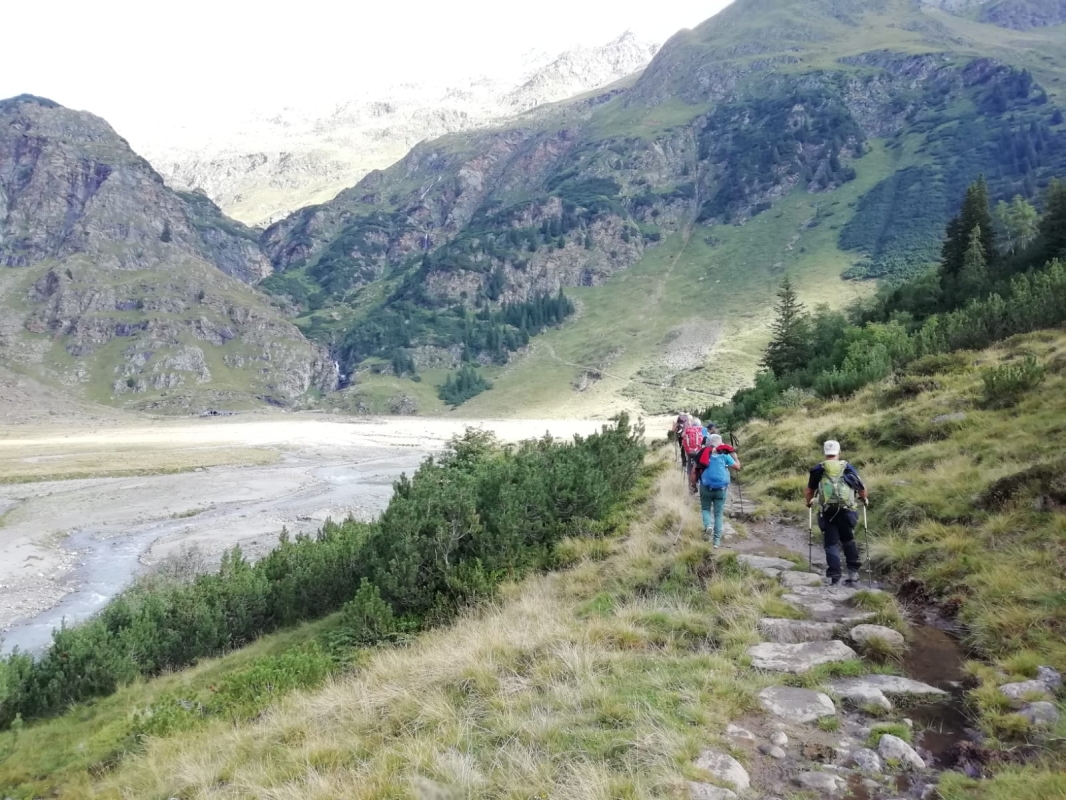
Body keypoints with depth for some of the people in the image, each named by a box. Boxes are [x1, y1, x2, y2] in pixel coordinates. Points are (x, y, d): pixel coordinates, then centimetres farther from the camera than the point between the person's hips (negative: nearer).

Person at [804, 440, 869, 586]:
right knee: (848, 540, 21)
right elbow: (862, 488, 15)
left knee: (831, 544, 6)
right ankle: (853, 571, 19)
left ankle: (834, 575, 1)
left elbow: (808, 491, 9)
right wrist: (865, 499, 36)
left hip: (827, 512, -1)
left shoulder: (818, 470, 5)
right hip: (847, 512, 1)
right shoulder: (849, 468, 7)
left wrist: (809, 502, 30)